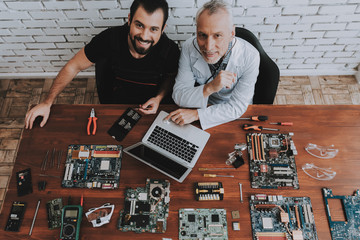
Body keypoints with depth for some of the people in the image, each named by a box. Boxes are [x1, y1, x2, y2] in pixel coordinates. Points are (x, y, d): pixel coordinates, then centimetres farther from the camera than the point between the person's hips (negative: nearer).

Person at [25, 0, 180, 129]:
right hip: (115, 105, 0)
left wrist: (159, 98, -17)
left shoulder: (170, 50, -22)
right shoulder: (110, 38, -24)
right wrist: (47, 102, -10)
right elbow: (73, 67, -11)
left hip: (152, 107, 0)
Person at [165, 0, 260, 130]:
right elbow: (178, 96, -17)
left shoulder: (250, 57, -22)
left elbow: (237, 106, -18)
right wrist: (209, 88, -34)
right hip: (200, 107, 1)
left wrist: (196, 114, -26)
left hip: (236, 119, 0)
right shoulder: (189, 48, -17)